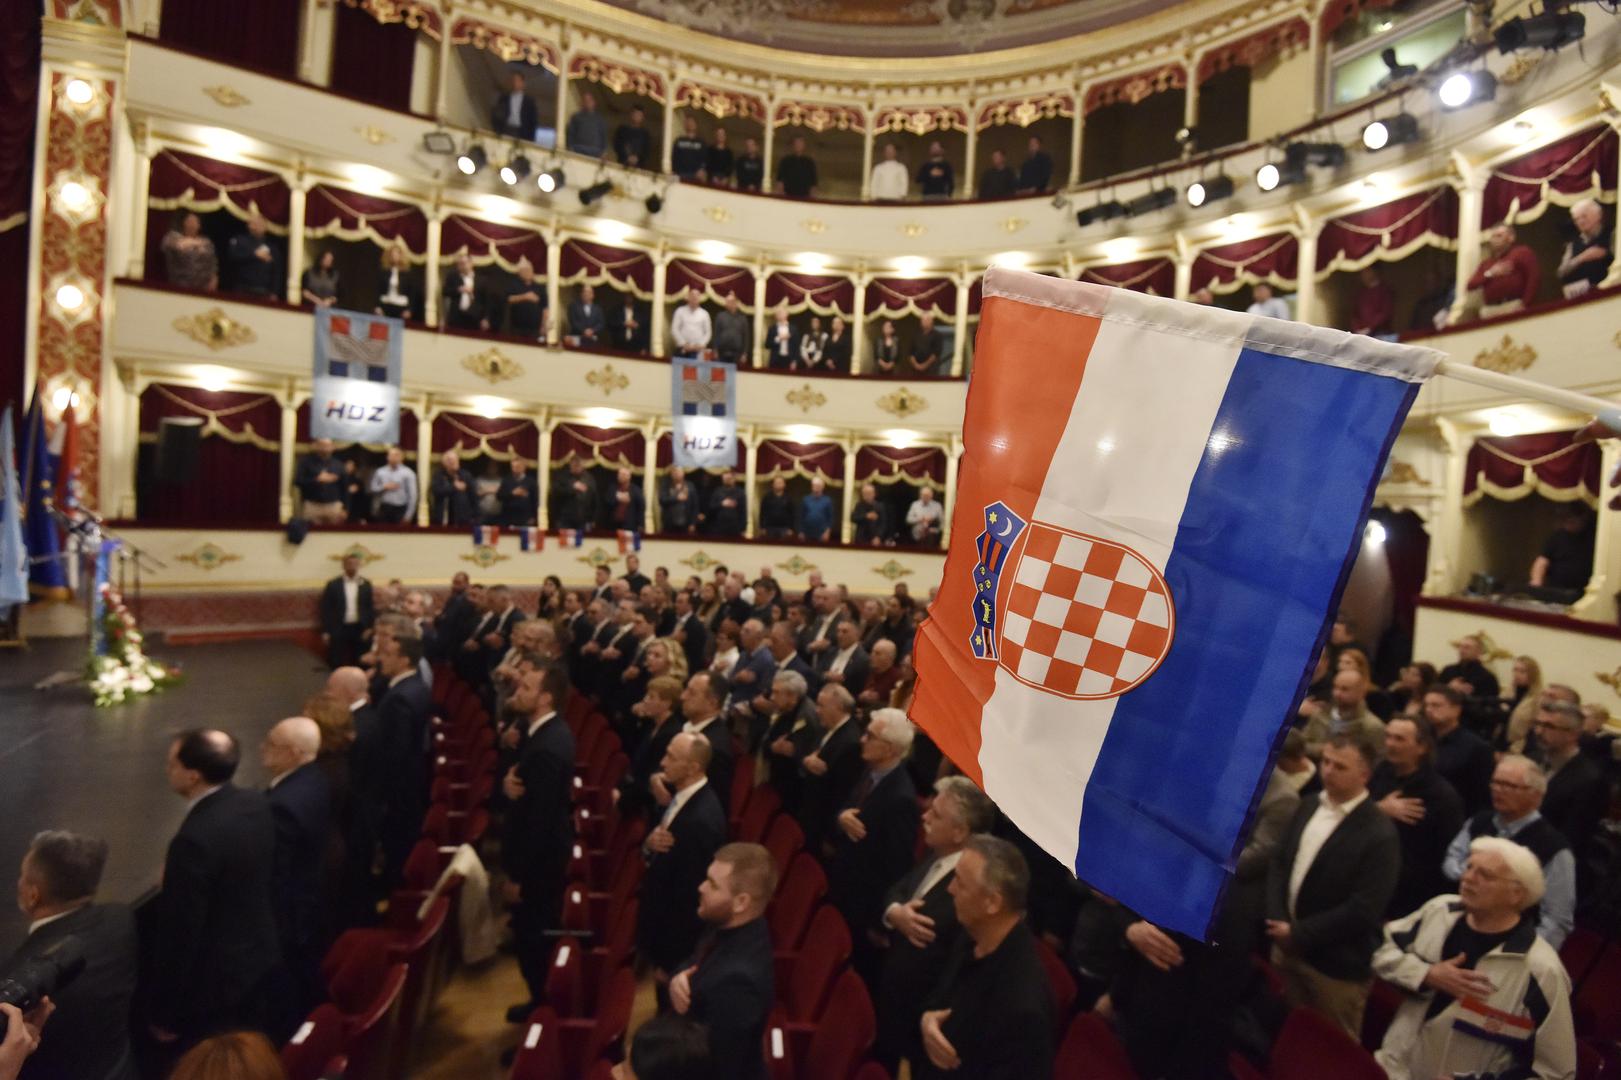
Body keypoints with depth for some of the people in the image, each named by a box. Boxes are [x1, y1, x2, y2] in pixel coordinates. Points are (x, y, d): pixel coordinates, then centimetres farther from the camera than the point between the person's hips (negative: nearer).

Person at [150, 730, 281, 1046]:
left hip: (214, 981, -7)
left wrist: (165, 1013, -10)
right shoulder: (256, 804, -6)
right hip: (261, 958, 7)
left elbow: (184, 932, -22)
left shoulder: (196, 838, -30)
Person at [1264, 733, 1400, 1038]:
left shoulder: (1379, 833, -19)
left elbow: (1363, 909, -21)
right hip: (1285, 946, 6)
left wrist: (1298, 934, -17)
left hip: (1336, 963, -5)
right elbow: (1279, 863, 6)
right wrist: (1276, 919, -8)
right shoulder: (1309, 805, 2)